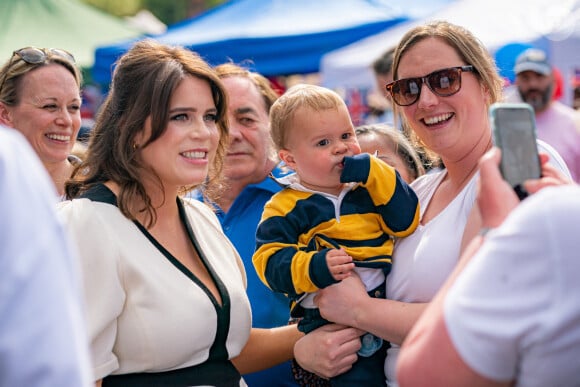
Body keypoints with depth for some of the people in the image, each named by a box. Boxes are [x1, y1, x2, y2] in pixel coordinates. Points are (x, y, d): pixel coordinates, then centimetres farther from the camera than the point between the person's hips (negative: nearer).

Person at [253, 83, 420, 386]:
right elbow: (271, 260, -5)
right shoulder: (287, 207, 1)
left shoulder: (370, 188, 13)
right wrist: (314, 268, -22)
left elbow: (407, 222, 1)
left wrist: (372, 172, -5)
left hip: (389, 305, 4)